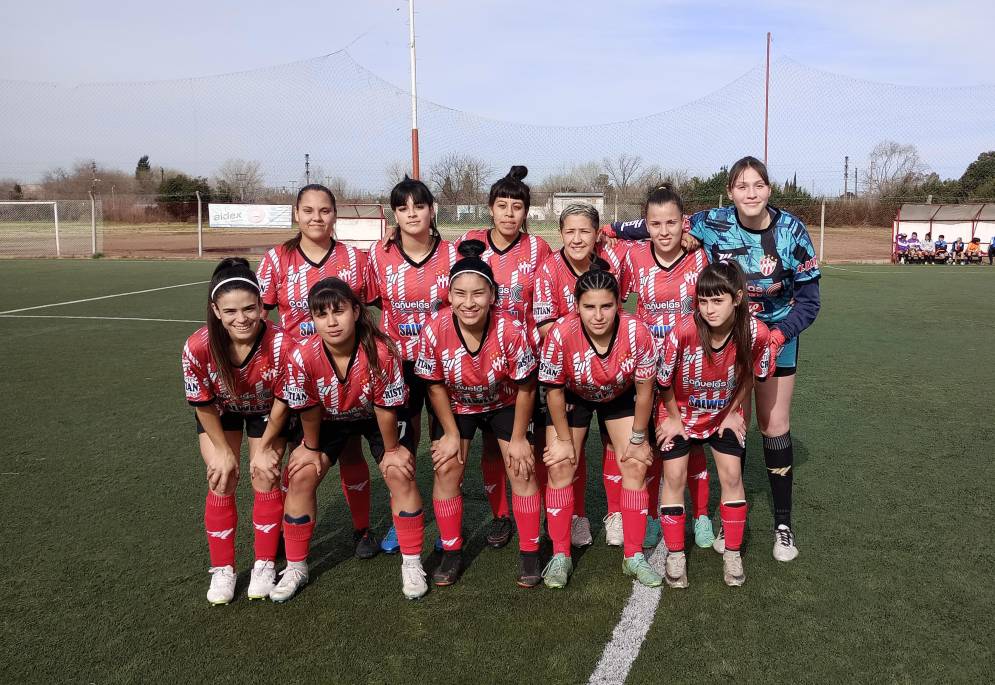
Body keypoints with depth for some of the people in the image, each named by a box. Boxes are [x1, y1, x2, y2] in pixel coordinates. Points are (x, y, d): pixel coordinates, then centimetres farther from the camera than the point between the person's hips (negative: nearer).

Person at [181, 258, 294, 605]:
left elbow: (281, 401, -20)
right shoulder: (197, 348, -35)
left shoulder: (281, 344, -38)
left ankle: (265, 566, 15)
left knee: (265, 478, -3)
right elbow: (204, 405, -17)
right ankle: (222, 570, 12)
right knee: (222, 481, -4)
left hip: (265, 410, 0)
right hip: (220, 411, 1)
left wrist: (265, 447, -10)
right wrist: (223, 450, -9)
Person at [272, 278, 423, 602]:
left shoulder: (381, 352, -38)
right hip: (328, 419, 2)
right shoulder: (302, 357, -33)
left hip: (377, 417, -1)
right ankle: (295, 568, 10)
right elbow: (308, 410, -17)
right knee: (301, 477, -8)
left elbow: (386, 407, -24)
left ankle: (411, 564, 3)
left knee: (400, 474, -14)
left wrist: (391, 449, -12)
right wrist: (311, 448, -3)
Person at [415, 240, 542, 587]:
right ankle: (451, 552, 15)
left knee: (521, 469, -5)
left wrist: (518, 438, -11)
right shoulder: (434, 331, -29)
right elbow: (436, 386, -12)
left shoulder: (512, 331, -33)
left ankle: (529, 552, 12)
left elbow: (525, 388, -18)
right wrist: (451, 433, -6)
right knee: (446, 469, -3)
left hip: (504, 404, -1)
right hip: (456, 407, 1)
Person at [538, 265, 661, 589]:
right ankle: (560, 556, 7)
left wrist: (638, 438, -9)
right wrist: (564, 439, -11)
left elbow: (644, 388, -17)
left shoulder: (637, 332, -33)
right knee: (559, 465, -7)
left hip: (620, 396, 1)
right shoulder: (560, 334, -35)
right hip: (572, 397, -1)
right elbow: (554, 390, -19)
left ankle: (634, 556, 10)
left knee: (636, 464, -5)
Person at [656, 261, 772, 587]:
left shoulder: (755, 333, -27)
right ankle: (675, 555, 11)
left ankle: (732, 554, 16)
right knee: (674, 476, -4)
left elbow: (748, 375, -5)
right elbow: (664, 380, -16)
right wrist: (674, 418, -6)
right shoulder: (683, 332, -34)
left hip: (724, 414, 2)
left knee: (732, 475, -1)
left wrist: (733, 412, 0)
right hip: (681, 413, -1)